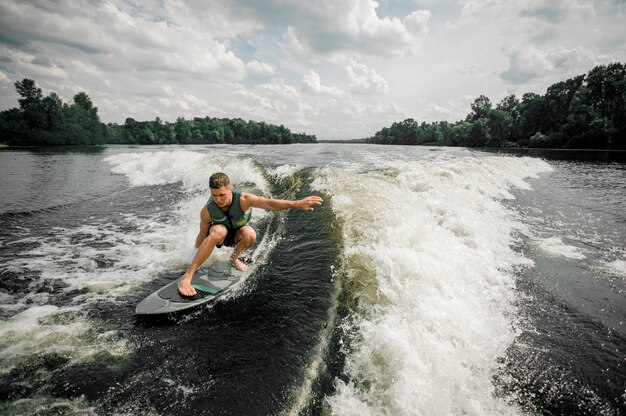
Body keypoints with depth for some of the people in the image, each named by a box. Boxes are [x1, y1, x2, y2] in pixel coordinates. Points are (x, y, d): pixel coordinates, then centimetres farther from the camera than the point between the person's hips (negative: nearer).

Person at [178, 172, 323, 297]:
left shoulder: (243, 199, -34)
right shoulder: (207, 211, -29)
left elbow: (268, 203, -50)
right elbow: (202, 234, -12)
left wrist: (297, 204, -64)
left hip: (237, 233, 1)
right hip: (218, 231, -1)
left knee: (250, 235, -36)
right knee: (220, 231, -39)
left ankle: (234, 258, 0)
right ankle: (186, 277, -33)